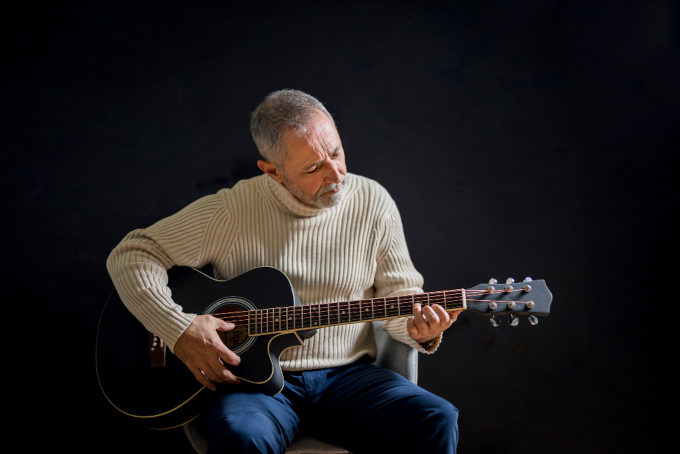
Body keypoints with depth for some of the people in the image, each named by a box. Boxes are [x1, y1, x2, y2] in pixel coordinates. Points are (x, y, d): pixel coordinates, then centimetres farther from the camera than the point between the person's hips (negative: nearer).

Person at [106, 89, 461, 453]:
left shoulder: (373, 204, 2)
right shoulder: (231, 211, -6)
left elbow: (399, 294, 10)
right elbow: (131, 255, -2)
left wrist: (419, 330, -14)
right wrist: (179, 329, -15)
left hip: (347, 373, 3)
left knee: (436, 422, -23)